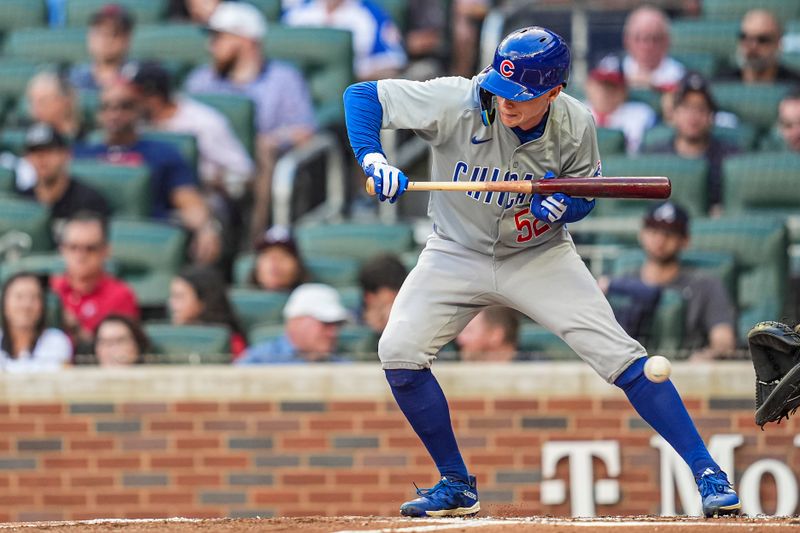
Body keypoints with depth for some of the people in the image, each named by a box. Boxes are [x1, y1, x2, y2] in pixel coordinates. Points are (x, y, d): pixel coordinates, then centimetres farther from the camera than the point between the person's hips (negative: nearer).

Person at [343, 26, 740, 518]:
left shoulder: (576, 127, -20)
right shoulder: (456, 103, -26)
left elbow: (585, 197, -3)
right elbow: (362, 95, -18)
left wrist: (562, 205, -27)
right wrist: (373, 159, -34)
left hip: (539, 255, -1)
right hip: (457, 252, 1)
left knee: (621, 357, -14)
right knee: (399, 353, -16)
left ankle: (707, 473, -7)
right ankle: (457, 486, 1)